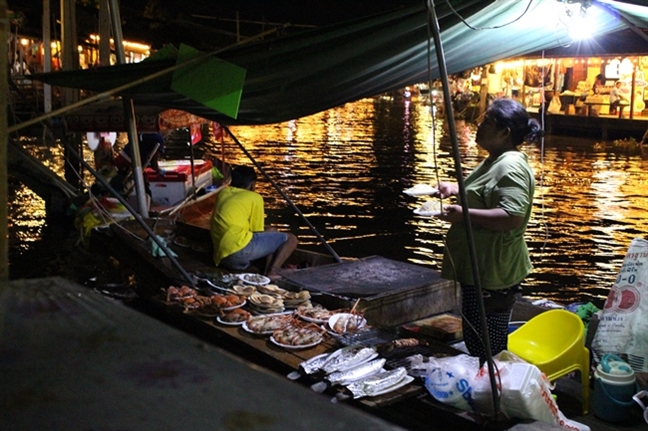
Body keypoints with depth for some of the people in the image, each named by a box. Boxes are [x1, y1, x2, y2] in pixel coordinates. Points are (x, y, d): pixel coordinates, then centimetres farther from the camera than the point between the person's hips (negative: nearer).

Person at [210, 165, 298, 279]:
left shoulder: (223, 193, 22)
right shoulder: (254, 197, 5)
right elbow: (257, 232, 7)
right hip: (239, 249, -8)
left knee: (272, 233, 27)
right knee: (290, 239, 5)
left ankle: (268, 271, 7)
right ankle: (272, 272, -13)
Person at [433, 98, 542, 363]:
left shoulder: (511, 167, -19)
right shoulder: (494, 161, 15)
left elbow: (512, 216, -29)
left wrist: (464, 214, -26)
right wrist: (456, 189, 15)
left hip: (493, 275, -11)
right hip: (478, 269, 11)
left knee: (488, 350, -4)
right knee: (474, 341, 19)